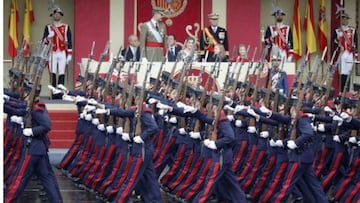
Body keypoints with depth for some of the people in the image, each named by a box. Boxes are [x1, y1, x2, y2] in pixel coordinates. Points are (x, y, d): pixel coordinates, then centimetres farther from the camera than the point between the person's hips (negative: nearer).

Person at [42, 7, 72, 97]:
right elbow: (44, 40, 4)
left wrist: (69, 54, -1)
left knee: (62, 74, -3)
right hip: (52, 53, 0)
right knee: (53, 73, -5)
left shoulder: (66, 27, 9)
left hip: (63, 53, 0)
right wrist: (49, 37, -17)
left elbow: (69, 41, 6)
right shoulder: (48, 27, 8)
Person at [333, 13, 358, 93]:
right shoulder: (337, 31, 8)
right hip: (341, 54, 0)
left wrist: (356, 54, 1)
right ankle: (342, 91, -2)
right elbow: (335, 43, 5)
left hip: (350, 55, 1)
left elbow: (356, 43, 8)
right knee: (343, 74, -5)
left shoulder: (353, 30, 9)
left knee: (348, 73, -1)